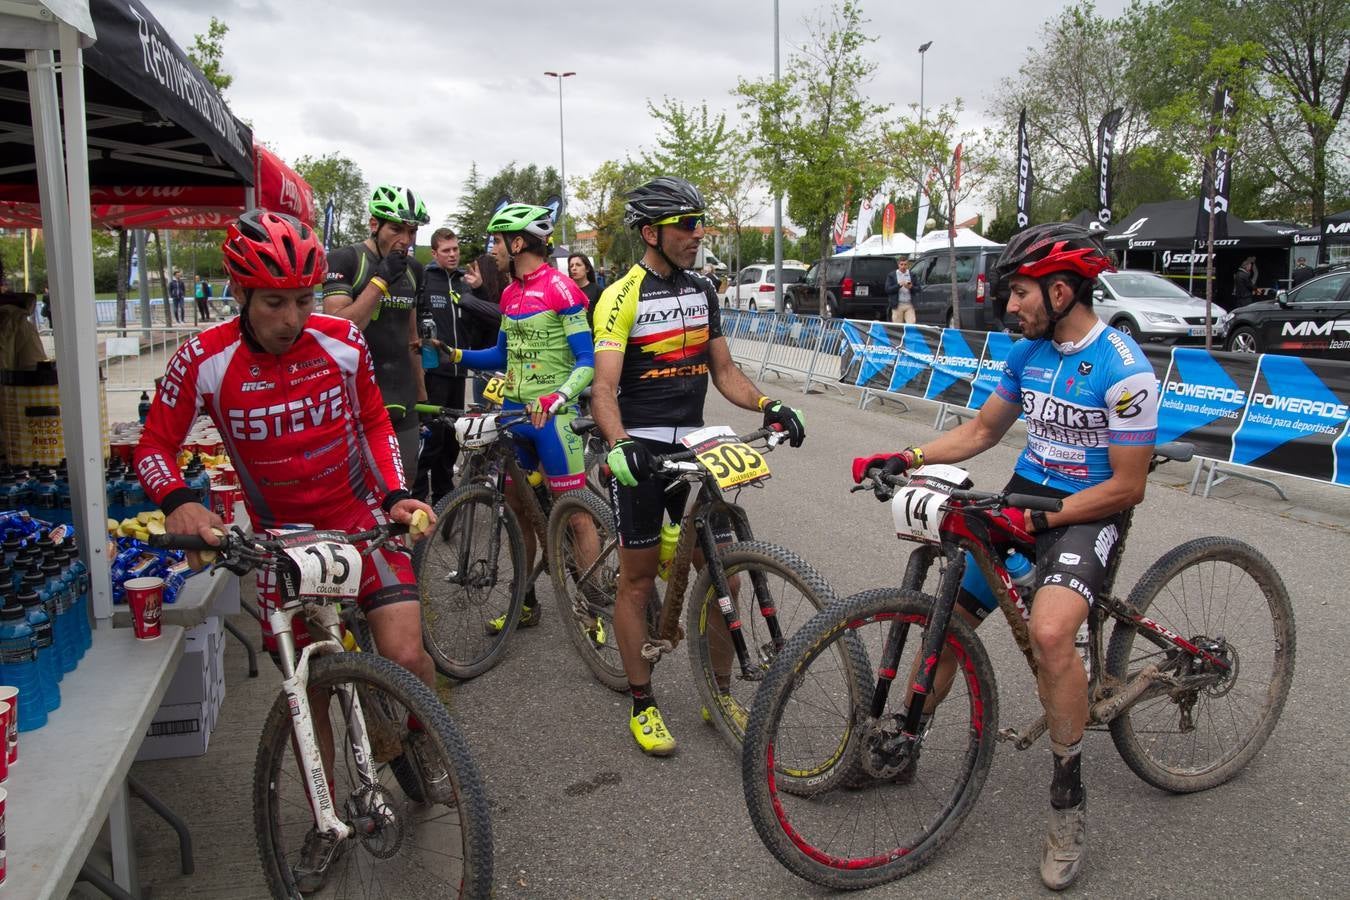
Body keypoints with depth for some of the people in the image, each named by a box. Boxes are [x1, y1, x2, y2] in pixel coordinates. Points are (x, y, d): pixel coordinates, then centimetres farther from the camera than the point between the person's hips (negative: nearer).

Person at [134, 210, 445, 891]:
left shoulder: (343, 343, -11)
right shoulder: (204, 361, -16)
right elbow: (155, 446, -6)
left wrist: (397, 494, -8)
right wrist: (177, 502, -27)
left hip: (362, 520, 0)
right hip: (281, 536, 0)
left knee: (405, 659, -16)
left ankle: (422, 739, 19)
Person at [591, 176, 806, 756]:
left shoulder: (702, 291, 10)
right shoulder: (621, 298, -9)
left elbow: (723, 371, 13)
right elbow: (603, 388, -17)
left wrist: (768, 407, -5)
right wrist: (620, 443, -35)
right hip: (640, 451, -5)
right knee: (638, 577, 3)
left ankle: (722, 694, 21)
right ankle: (642, 704, 16)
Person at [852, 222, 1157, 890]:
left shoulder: (1124, 370, -18)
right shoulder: (1028, 352, 4)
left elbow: (1127, 485, -17)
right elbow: (982, 430, 14)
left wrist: (1037, 518, -24)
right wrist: (903, 459, 2)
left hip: (1085, 513, -7)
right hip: (1021, 499, 7)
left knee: (1049, 630, -32)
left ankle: (1068, 793, -10)